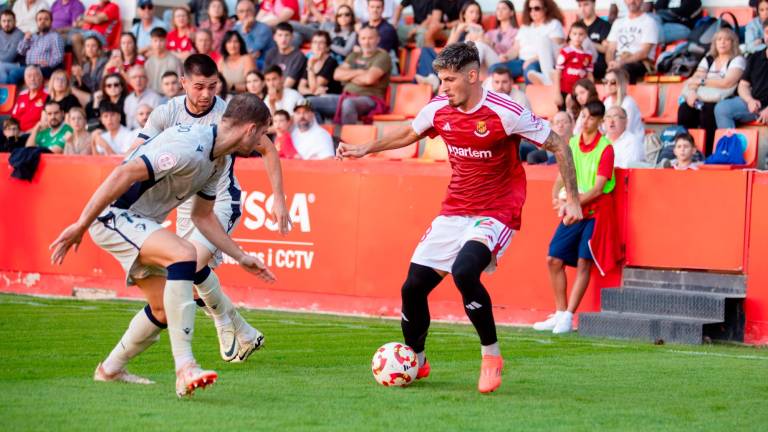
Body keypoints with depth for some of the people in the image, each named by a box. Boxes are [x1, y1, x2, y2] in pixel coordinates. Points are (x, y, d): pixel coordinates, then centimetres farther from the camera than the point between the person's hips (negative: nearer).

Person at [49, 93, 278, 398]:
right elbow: (123, 174, -28)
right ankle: (184, 368, -35)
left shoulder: (219, 161, 8)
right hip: (113, 214, -10)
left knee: (165, 309, 12)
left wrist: (241, 258, 17)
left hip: (140, 223, 10)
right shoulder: (190, 147, -25)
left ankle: (110, 370, 34)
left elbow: (202, 216, 20)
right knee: (184, 254, -31)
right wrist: (81, 225, -27)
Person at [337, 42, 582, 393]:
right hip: (454, 211, 6)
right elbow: (408, 134, 21)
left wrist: (572, 198, -14)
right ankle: (415, 361, 24)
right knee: (413, 286, 0)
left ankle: (491, 355, -13)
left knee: (464, 271, -32)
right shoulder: (438, 109, -2)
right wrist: (365, 150, 16)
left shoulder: (505, 113, -18)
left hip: (496, 213, -6)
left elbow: (558, 146, -10)